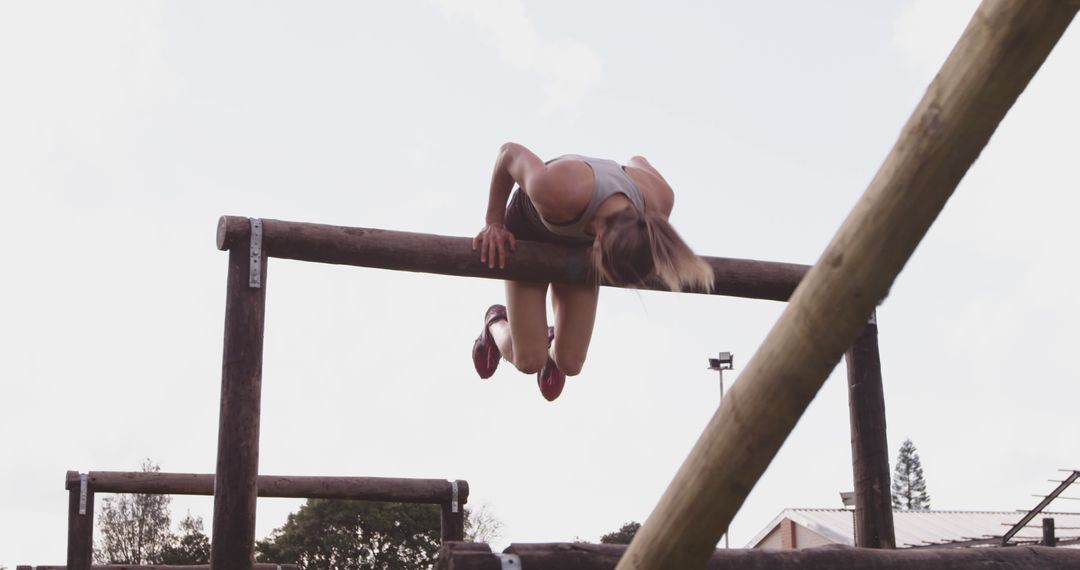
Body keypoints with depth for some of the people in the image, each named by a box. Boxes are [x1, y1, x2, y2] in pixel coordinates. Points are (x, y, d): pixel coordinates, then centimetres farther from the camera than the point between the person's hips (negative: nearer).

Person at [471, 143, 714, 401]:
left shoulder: (659, 202, -34)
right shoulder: (558, 192, -48)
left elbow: (638, 161, -9)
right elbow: (510, 152, -27)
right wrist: (494, 223, -17)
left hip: (580, 242, 3)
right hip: (529, 230, -3)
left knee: (570, 362, -1)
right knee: (528, 360, -8)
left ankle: (552, 347, 38)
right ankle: (495, 324, 28)